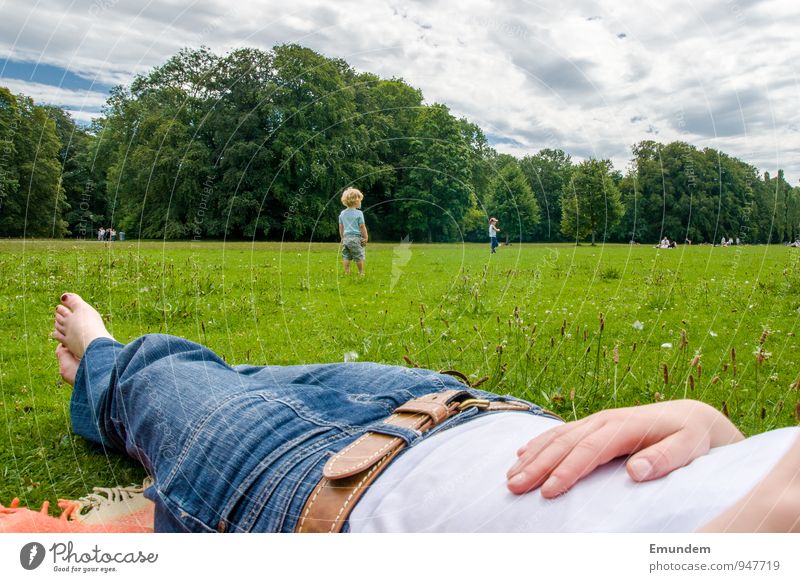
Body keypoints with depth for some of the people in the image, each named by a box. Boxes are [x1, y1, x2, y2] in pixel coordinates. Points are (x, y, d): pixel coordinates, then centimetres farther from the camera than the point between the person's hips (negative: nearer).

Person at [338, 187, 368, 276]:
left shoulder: (342, 213, 7)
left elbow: (341, 227, 11)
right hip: (356, 238, -4)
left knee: (346, 257, 7)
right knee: (359, 257, 5)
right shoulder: (359, 213, -9)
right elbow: (362, 227, -7)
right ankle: (361, 273, 13)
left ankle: (347, 273, 7)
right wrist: (366, 238, 2)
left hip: (346, 238, 5)